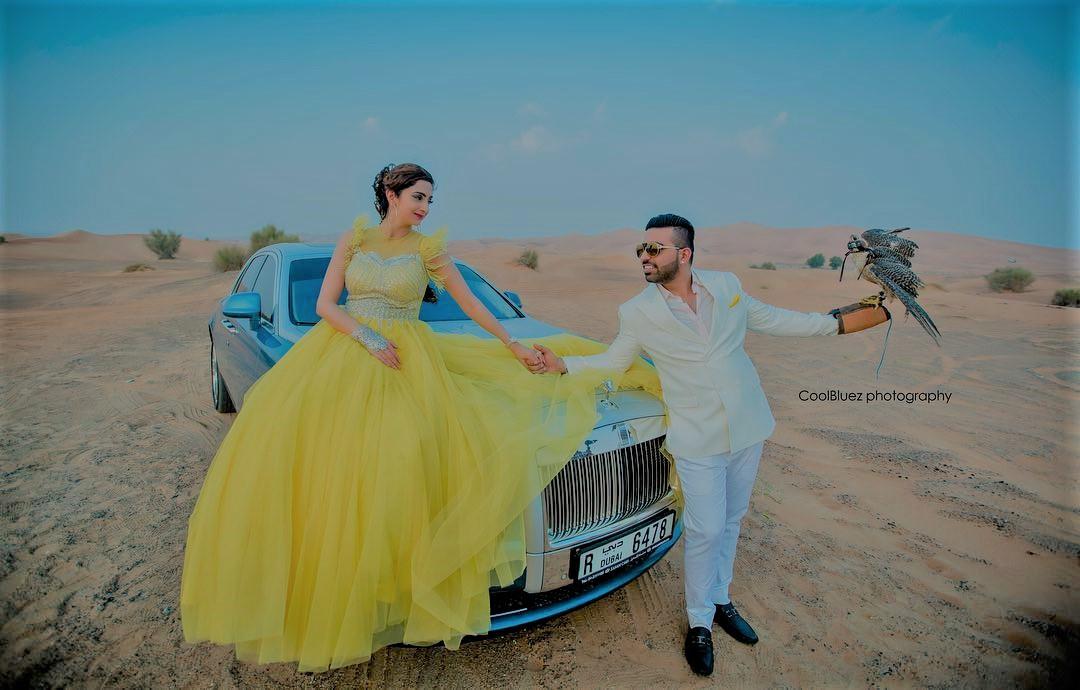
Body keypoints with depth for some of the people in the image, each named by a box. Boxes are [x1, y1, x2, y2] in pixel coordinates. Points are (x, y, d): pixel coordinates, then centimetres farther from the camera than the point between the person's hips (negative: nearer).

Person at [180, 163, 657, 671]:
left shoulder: (428, 249, 4)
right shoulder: (353, 241, 7)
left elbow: (471, 304, 8)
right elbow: (325, 304, 2)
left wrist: (516, 348, 7)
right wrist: (368, 339, -14)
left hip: (406, 362, -2)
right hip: (343, 354, 2)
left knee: (394, 465, -17)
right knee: (284, 426, -11)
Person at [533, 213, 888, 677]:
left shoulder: (726, 285, -1)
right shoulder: (637, 313, -8)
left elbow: (773, 320, 11)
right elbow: (613, 360, 4)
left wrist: (837, 322, 11)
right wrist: (564, 365, -9)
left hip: (747, 429, 4)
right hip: (697, 441, -3)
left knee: (730, 522, 17)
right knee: (705, 533, 1)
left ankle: (720, 600, 40)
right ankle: (699, 622, 25)